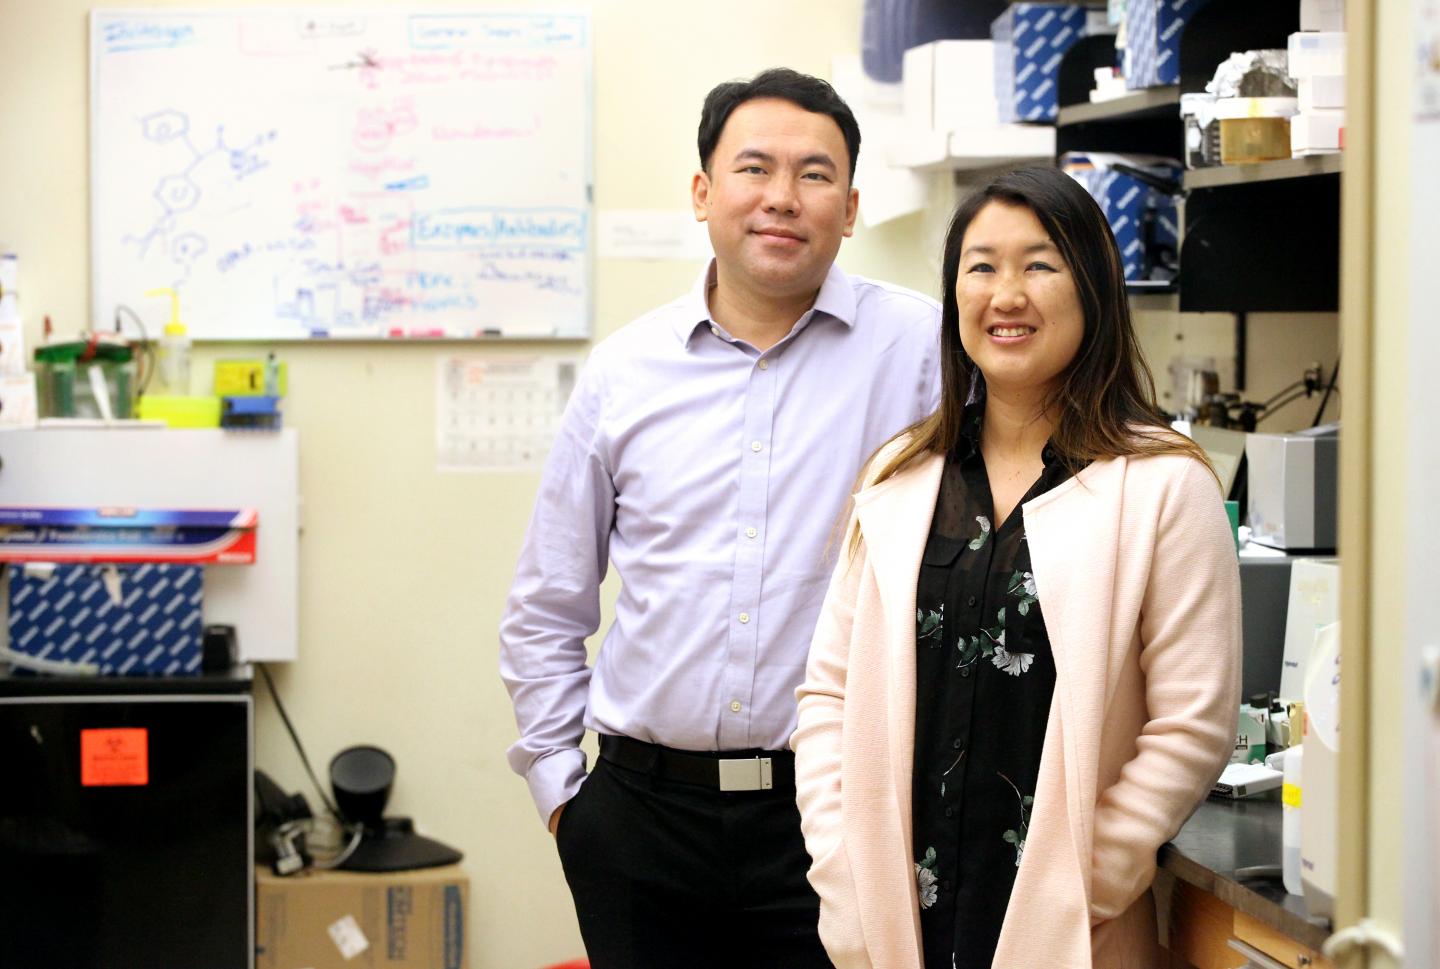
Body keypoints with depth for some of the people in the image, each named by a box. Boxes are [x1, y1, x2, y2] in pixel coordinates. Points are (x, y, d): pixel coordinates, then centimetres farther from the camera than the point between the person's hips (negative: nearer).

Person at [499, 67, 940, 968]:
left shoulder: (924, 346, -4)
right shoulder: (624, 371, 6)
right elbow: (546, 611, 15)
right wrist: (556, 780, 11)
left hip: (835, 818, -2)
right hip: (643, 815, 3)